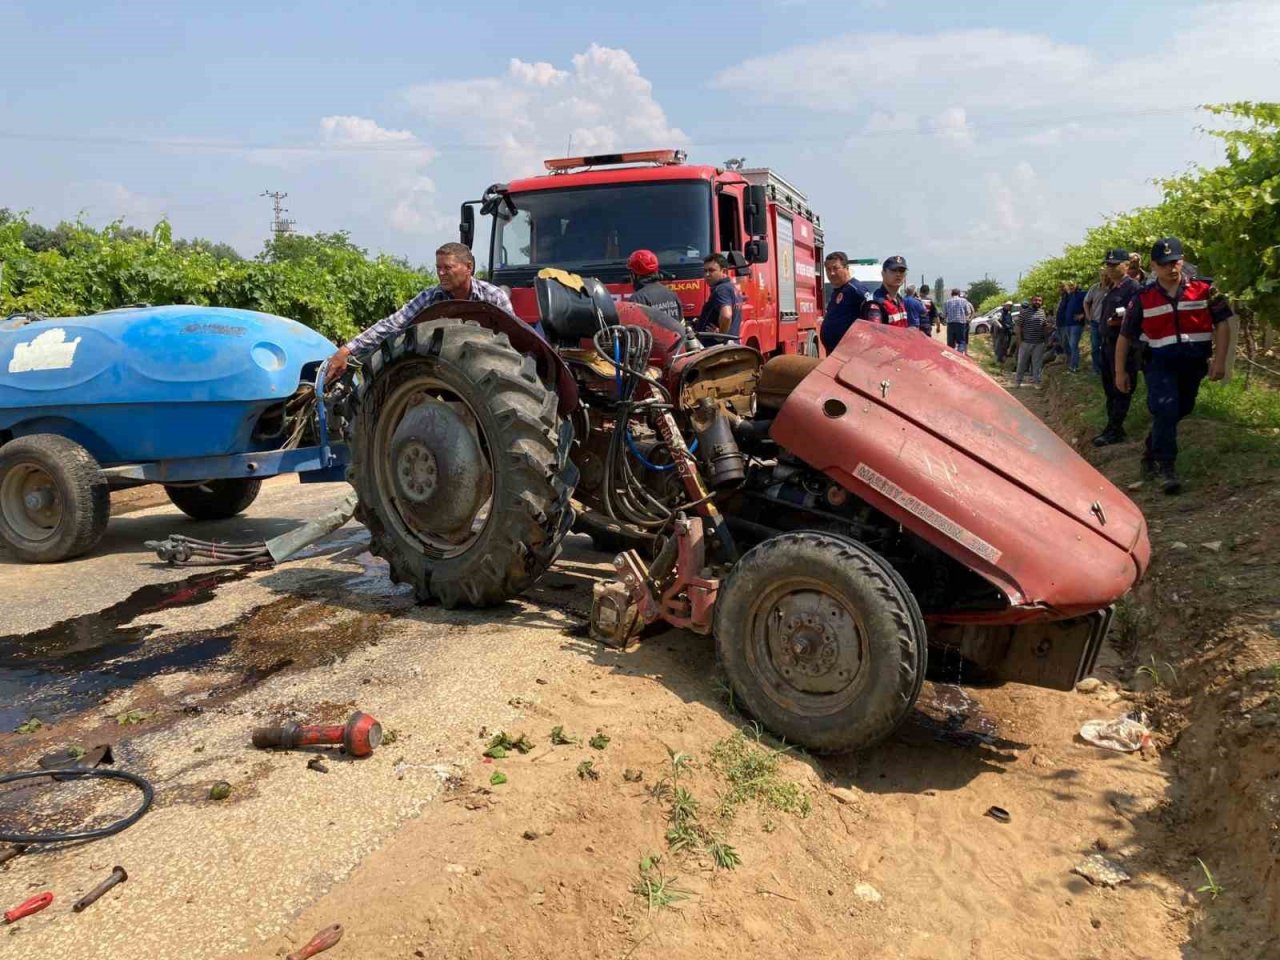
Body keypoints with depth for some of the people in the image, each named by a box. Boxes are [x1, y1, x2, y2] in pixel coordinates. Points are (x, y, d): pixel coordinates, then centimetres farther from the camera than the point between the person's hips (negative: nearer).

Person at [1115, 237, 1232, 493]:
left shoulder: (1204, 289, -2)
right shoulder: (1142, 298, -3)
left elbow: (1222, 324, 1)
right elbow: (1125, 337, 3)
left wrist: (1219, 361, -8)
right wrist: (1120, 372, 1)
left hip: (1194, 364, 3)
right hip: (1160, 363, -2)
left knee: (1179, 411, 14)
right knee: (1165, 410, -16)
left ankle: (1151, 450, 36)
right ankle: (1165, 467, -10)